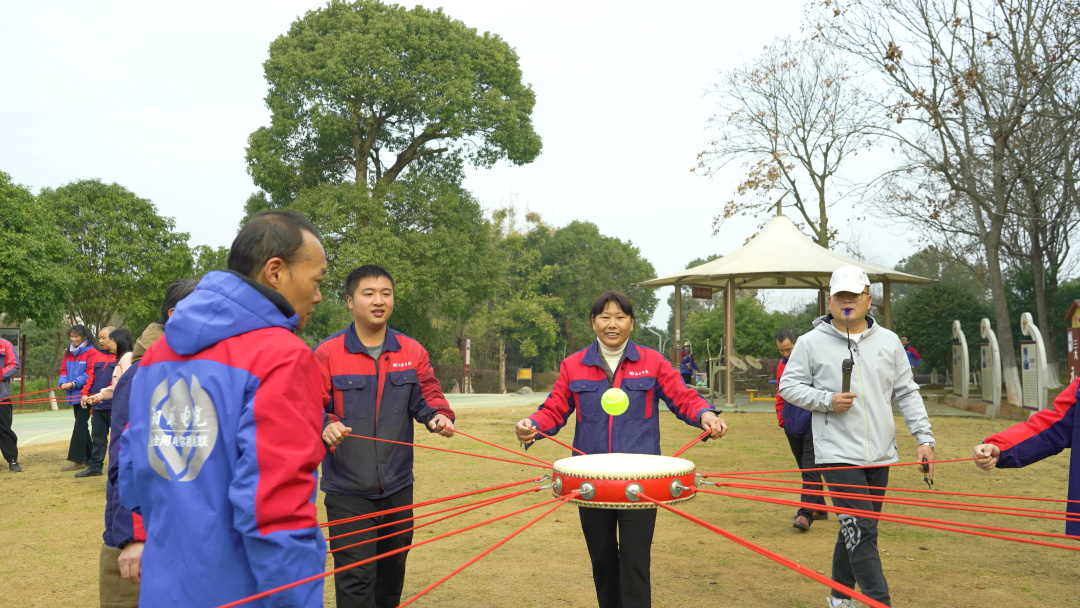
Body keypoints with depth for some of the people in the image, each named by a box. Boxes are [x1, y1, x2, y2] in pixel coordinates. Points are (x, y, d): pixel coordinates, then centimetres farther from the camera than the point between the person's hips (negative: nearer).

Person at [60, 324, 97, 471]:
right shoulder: (68, 353, 14)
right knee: (82, 427, 13)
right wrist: (63, 382, -8)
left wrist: (74, 384, -20)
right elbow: (63, 370, 12)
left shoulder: (91, 352, -9)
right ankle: (88, 458, 21)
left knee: (80, 426, -9)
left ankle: (76, 460, -7)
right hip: (74, 396, 8)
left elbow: (90, 373, -15)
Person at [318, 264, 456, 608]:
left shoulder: (412, 352, 3)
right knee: (355, 580, -2)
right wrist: (326, 427, -31)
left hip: (398, 486, 4)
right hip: (347, 490, -4)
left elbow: (427, 396, 4)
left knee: (392, 573, 19)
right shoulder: (327, 354, -7)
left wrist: (437, 416, -18)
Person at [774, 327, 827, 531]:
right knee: (805, 467, 13)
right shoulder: (782, 366, 11)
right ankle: (819, 508, 25)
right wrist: (781, 417, 14)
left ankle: (806, 514, -14)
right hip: (792, 426, 7)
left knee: (810, 468, -11)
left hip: (813, 423, -7)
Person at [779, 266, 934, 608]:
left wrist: (924, 438, 4)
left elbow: (907, 394, 12)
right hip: (838, 455, -4)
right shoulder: (811, 343, -1)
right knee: (861, 532, -12)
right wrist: (827, 400, -13)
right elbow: (788, 386, 2)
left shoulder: (888, 342, 10)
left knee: (856, 531, 14)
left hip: (880, 456, 4)